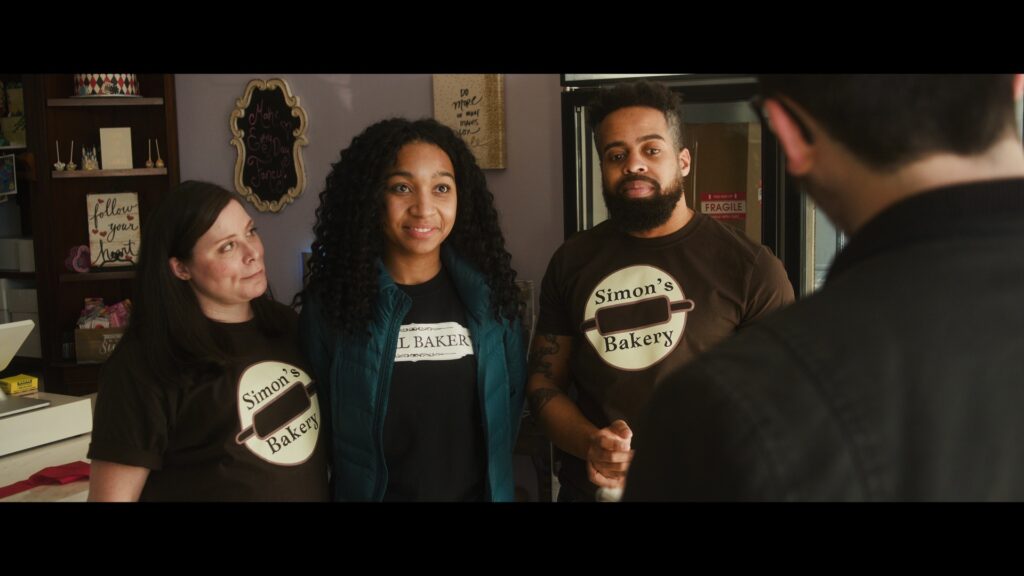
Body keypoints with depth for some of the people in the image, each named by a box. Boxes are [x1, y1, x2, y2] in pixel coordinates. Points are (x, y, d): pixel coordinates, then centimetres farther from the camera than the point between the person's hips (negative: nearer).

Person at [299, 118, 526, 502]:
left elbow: (511, 400, 5)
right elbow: (316, 422, -3)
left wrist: (494, 473, 1)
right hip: (370, 491, -2)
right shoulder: (330, 300, -10)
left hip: (479, 491, 2)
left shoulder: (489, 293, -4)